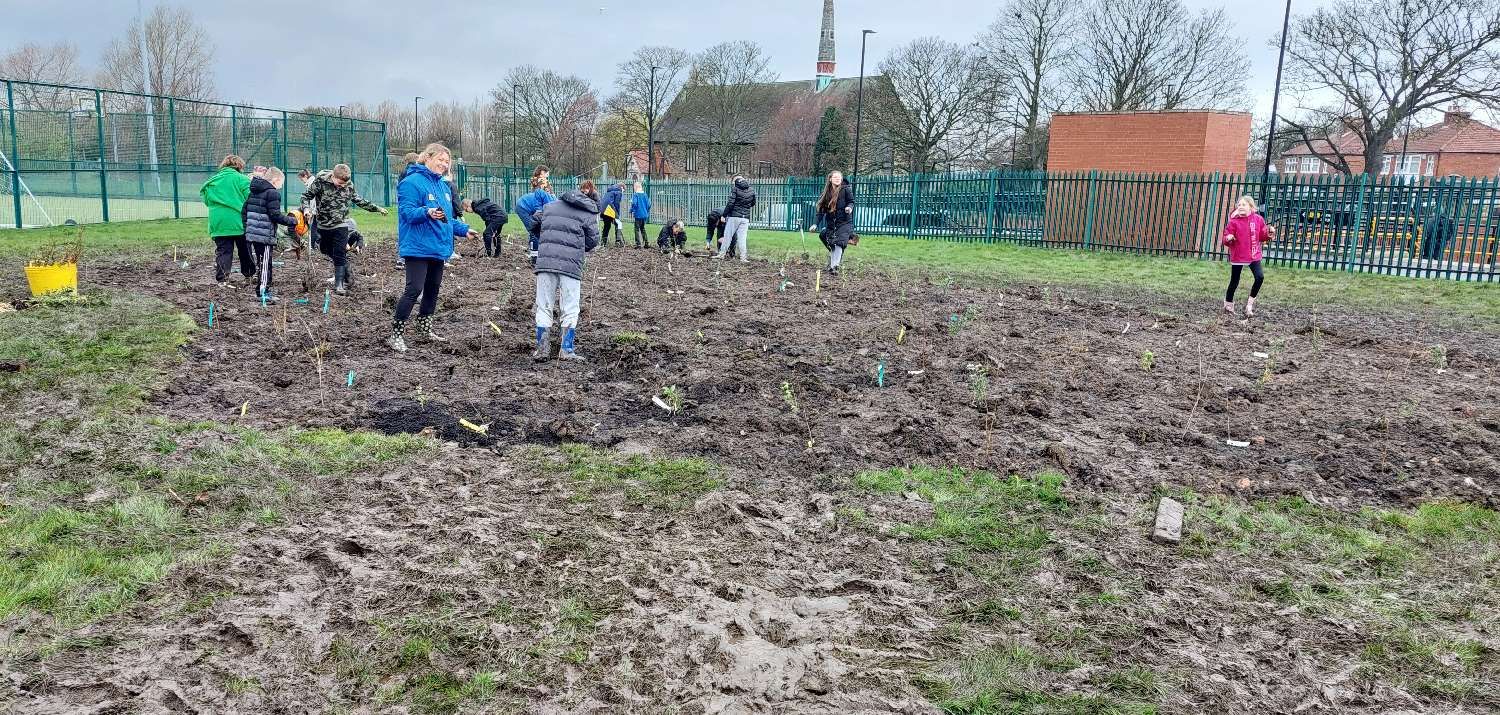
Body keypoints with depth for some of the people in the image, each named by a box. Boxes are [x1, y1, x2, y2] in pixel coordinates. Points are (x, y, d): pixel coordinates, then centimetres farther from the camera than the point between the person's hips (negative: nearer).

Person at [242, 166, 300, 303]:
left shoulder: (253, 191, 16)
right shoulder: (272, 193, -11)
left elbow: (244, 211, 18)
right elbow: (275, 215, -18)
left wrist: (246, 228, 23)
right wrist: (292, 221, -9)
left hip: (252, 233, 9)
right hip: (265, 234, -9)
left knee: (260, 262, 15)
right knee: (265, 263, -4)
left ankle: (261, 291, 20)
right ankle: (263, 292, -4)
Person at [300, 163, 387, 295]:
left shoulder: (349, 185, -6)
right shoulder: (321, 182, -14)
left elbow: (358, 200, 10)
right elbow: (306, 196, -5)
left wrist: (376, 208, 12)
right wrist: (306, 208, -24)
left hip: (340, 226, -1)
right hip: (323, 225, 1)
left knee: (339, 255, -5)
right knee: (325, 250, 14)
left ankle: (339, 284, -1)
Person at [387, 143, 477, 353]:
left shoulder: (443, 186, 16)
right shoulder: (412, 182, -11)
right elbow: (407, 212, -20)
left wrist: (464, 230, 16)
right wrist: (427, 212, -35)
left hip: (438, 247, 9)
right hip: (418, 246, -9)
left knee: (433, 288, 17)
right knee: (414, 290, -12)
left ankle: (425, 329, 32)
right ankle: (396, 335, -4)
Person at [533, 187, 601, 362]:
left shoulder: (550, 206, 22)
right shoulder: (589, 213, 8)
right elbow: (593, 240, 8)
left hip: (544, 261, 4)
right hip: (571, 264, -3)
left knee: (543, 307, 10)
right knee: (570, 310, 6)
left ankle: (541, 349, 10)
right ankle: (567, 350, 6)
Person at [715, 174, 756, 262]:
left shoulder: (735, 189, -8)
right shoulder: (751, 189, 6)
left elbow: (730, 204, -13)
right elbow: (753, 203, 17)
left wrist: (724, 215, -8)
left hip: (734, 216, -4)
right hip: (745, 217, 4)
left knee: (728, 235, 5)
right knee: (742, 238, 4)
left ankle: (722, 254, 10)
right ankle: (743, 257, 0)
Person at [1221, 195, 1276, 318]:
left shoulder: (1258, 219, 2)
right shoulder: (1234, 221, -8)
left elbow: (1262, 236, 11)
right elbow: (1227, 238, -7)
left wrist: (1269, 233, -9)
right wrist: (1228, 239, -29)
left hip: (1254, 256, 3)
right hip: (1238, 257, -3)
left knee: (1260, 277, -11)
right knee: (1234, 281, 6)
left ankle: (1250, 303, 3)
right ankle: (1228, 304, 24)